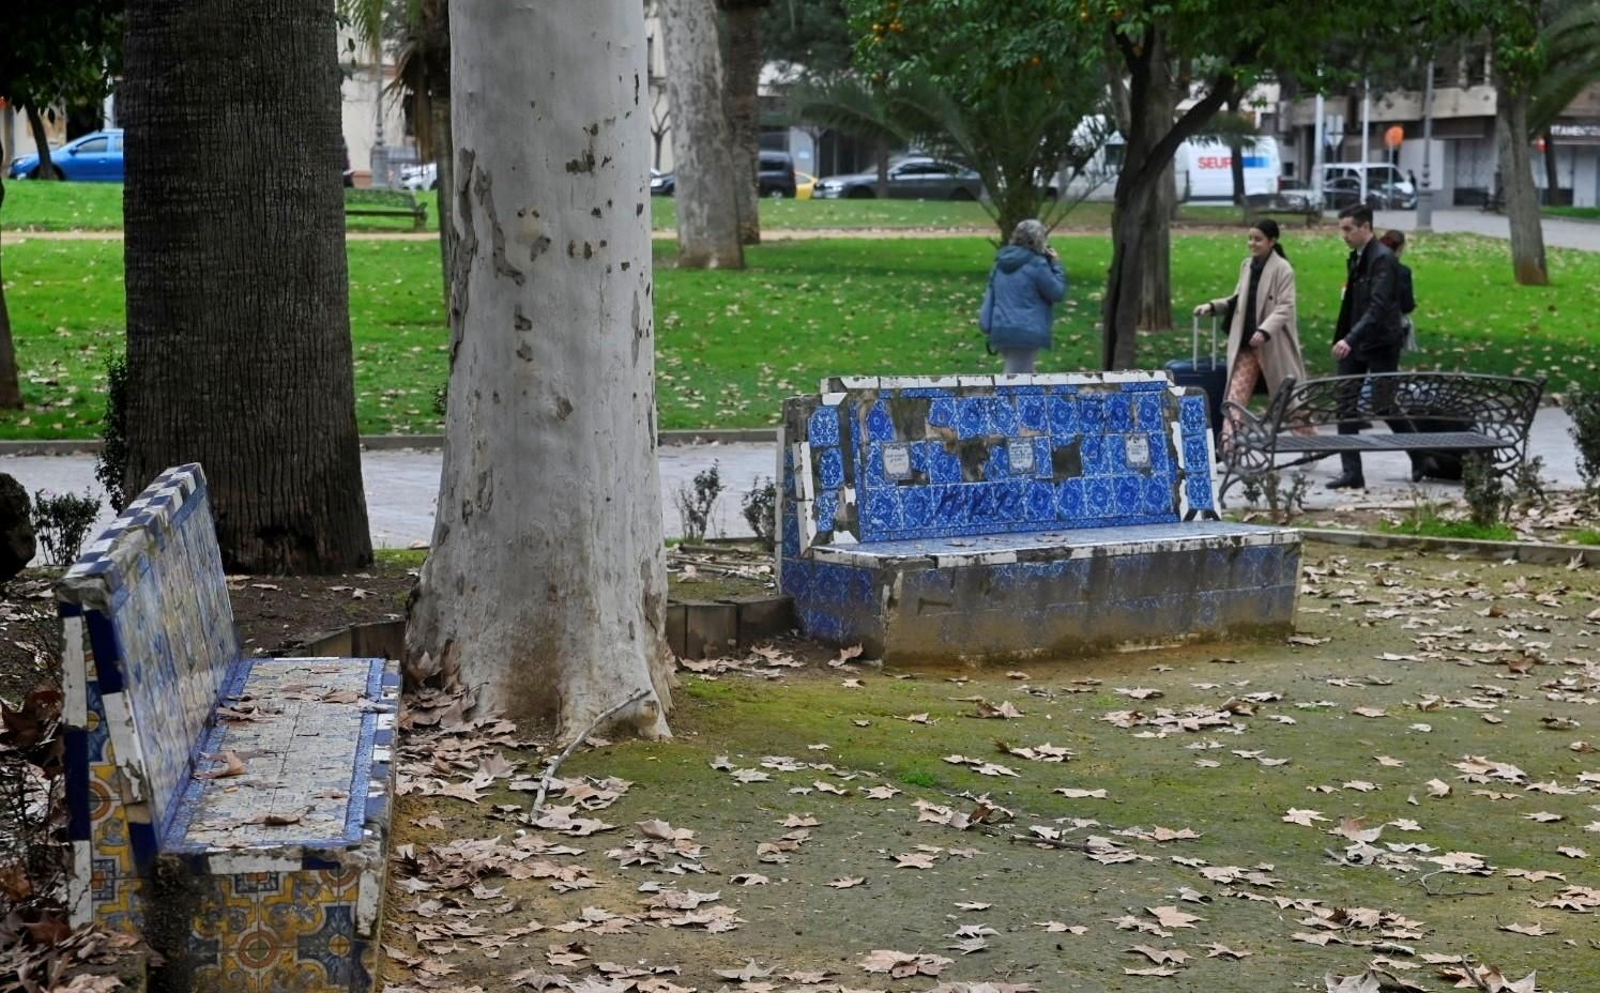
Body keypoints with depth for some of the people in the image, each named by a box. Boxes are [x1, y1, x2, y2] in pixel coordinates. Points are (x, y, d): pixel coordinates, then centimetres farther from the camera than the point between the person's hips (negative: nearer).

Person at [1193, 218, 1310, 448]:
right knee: (1235, 395, -5)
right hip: (1245, 344, 6)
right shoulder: (1247, 265, 11)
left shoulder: (1283, 269, -9)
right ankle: (1227, 445, -11)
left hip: (1274, 345, -6)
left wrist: (1264, 331, -29)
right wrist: (1213, 306, 4)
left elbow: (1285, 308, -15)